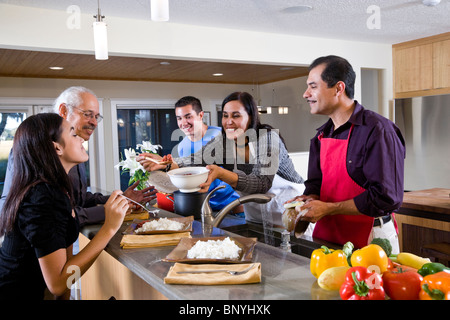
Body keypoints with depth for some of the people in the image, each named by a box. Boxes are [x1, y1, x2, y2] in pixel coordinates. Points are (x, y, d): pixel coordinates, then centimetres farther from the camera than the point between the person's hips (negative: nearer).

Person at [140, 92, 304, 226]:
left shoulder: (268, 137, -22)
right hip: (255, 214, 5)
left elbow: (262, 183, -33)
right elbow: (195, 161, -17)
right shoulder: (222, 144, -6)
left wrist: (221, 174, -46)